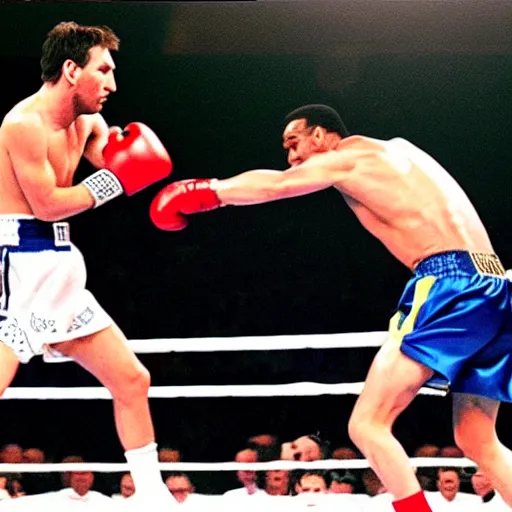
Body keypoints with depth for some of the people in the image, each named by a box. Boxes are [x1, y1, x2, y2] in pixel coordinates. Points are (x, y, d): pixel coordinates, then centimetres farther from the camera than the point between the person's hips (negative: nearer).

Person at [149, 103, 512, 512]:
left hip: (449, 281, -9)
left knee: (367, 424, -8)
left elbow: (272, 185, 8)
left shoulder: (351, 154, 5)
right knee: (478, 442, 14)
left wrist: (205, 191, 20)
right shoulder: (393, 150, 27)